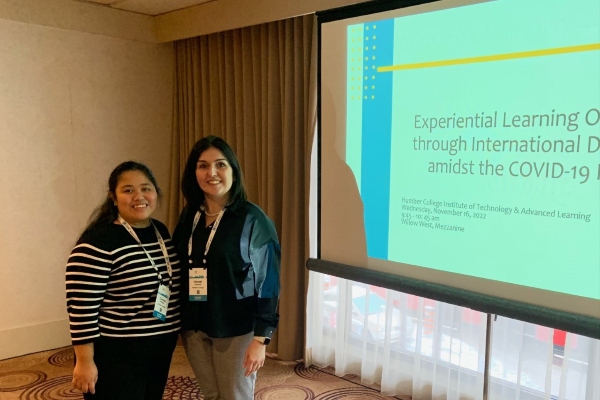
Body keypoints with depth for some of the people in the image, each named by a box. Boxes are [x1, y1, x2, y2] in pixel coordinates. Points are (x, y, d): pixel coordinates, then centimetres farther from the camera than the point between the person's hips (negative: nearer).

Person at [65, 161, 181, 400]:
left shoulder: (161, 231, 5)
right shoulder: (98, 241, -19)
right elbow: (82, 306, -19)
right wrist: (85, 361, -18)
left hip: (160, 348, 8)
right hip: (115, 355, -7)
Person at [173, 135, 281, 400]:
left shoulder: (253, 219, -12)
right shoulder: (189, 216, 4)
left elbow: (267, 283, -12)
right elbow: (177, 271, 9)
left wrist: (260, 339, -14)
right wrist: (178, 323, 5)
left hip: (236, 331, -5)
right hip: (194, 328, 5)